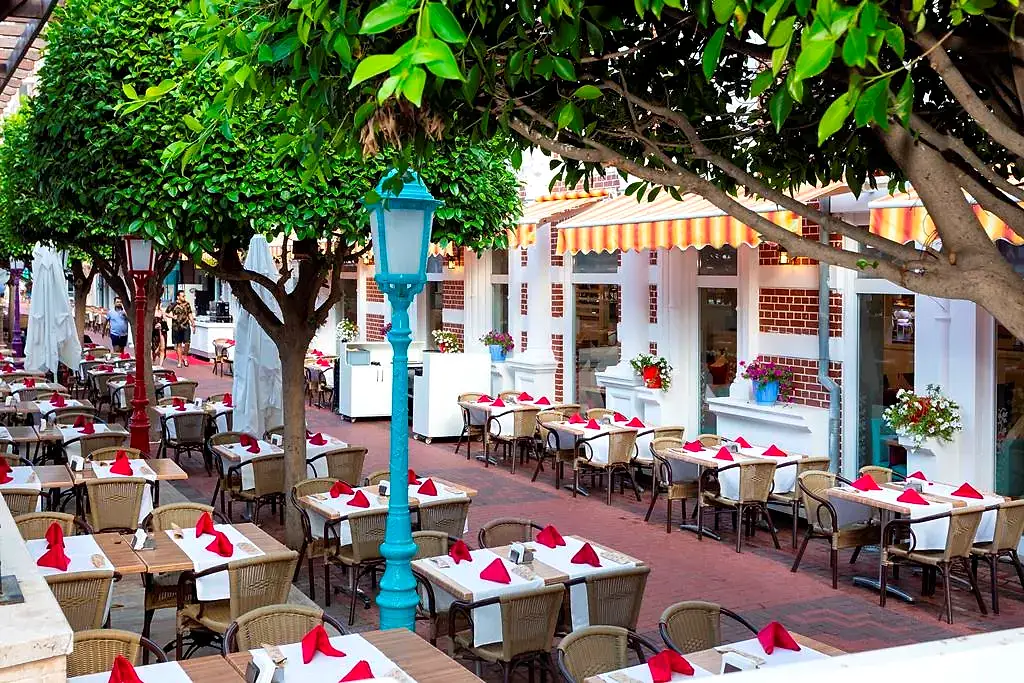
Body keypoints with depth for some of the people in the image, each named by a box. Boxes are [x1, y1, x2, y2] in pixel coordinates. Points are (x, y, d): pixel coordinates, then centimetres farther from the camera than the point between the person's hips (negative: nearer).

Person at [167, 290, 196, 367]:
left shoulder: (187, 304, 7)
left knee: (187, 343, -9)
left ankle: (185, 357, 15)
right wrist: (172, 316, -12)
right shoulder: (173, 305, -1)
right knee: (178, 344, 6)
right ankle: (180, 361, 13)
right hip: (176, 327, -1)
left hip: (186, 326, 1)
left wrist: (193, 324, 11)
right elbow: (167, 313, 6)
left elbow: (190, 315, 14)